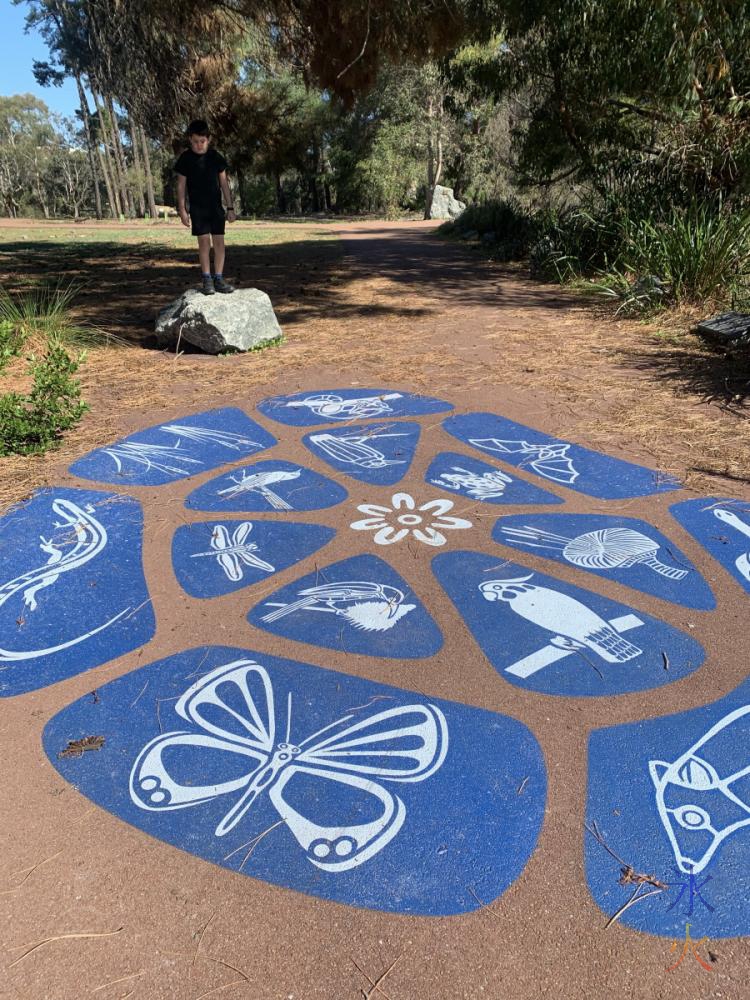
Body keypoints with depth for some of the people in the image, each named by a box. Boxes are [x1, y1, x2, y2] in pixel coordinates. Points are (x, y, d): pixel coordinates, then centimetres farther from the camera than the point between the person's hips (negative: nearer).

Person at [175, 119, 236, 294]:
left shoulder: (216, 157, 3)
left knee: (219, 241, -3)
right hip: (197, 206, -2)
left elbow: (224, 183, 7)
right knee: (204, 240, -7)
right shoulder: (185, 158, -2)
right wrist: (182, 208, -4)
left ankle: (218, 278, 2)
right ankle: (207, 279, -3)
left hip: (216, 205, 2)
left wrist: (230, 208, 4)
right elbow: (181, 185, 2)